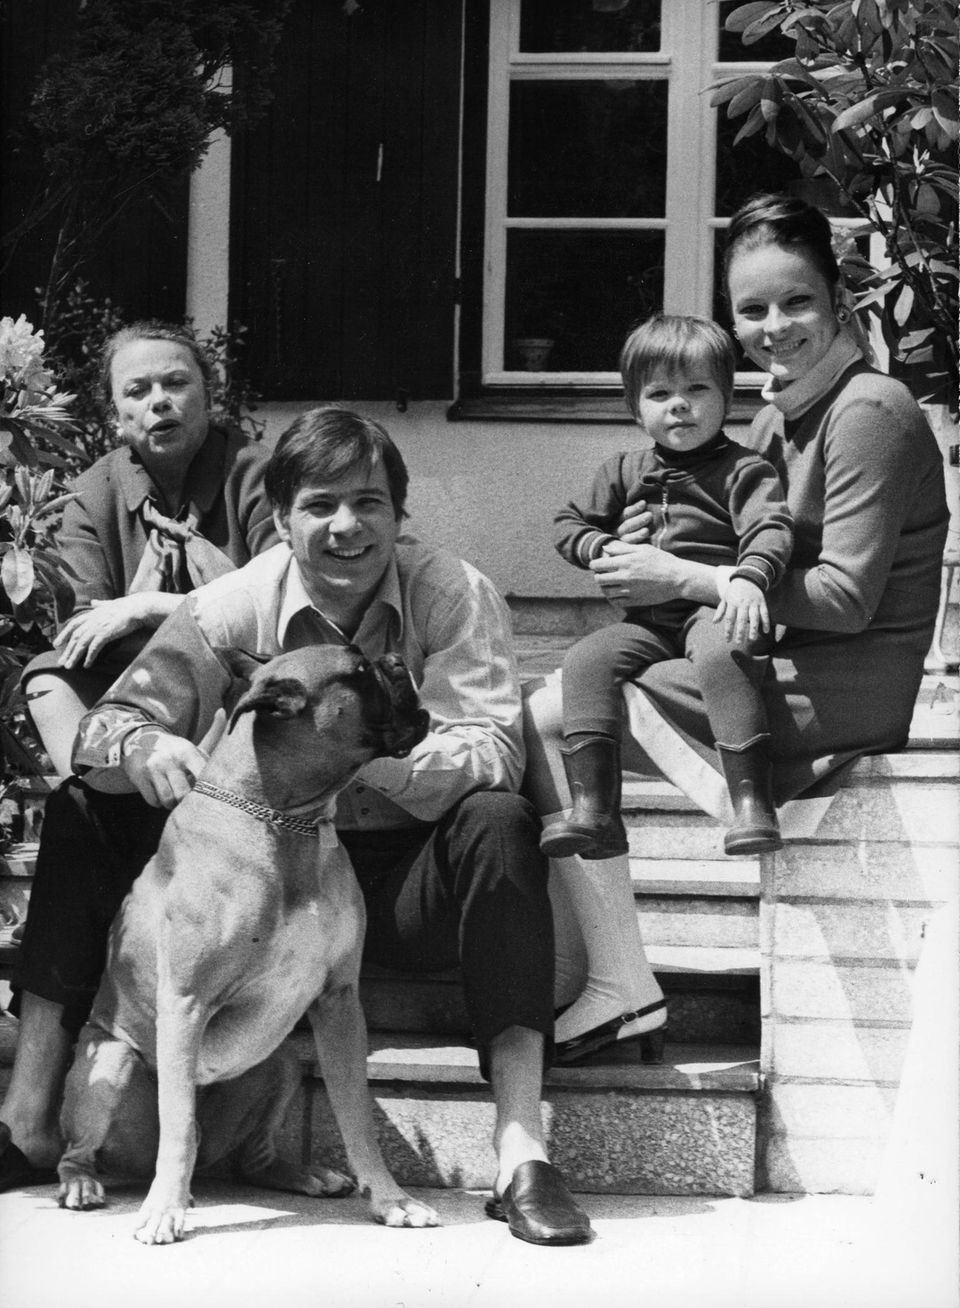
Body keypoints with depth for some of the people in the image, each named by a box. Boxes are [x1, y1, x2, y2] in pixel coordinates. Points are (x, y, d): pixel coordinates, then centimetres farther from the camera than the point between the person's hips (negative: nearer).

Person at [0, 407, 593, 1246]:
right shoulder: (232, 607, -4)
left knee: (499, 824, -32)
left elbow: (494, 752, -21)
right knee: (87, 809, -13)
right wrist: (142, 748, -32)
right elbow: (108, 724, -6)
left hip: (398, 877, -2)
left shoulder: (455, 596, -9)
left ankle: (520, 1149, -36)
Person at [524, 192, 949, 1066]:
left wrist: (683, 579, -15)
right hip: (780, 669, 10)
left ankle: (619, 988, -15)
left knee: (551, 716, -14)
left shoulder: (870, 412, -13)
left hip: (844, 689, -10)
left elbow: (845, 597, -19)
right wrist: (655, 549, -2)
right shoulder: (777, 419, 15)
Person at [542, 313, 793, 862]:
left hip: (714, 610, -5)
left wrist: (748, 578, -34)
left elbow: (770, 527, -13)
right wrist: (605, 549, 1)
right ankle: (594, 811, -29)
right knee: (586, 661, -22)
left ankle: (753, 803, -43)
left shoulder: (742, 469, 3)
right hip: (647, 621, 5)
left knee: (720, 654, -39)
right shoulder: (624, 472, 19)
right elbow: (570, 523, 24)